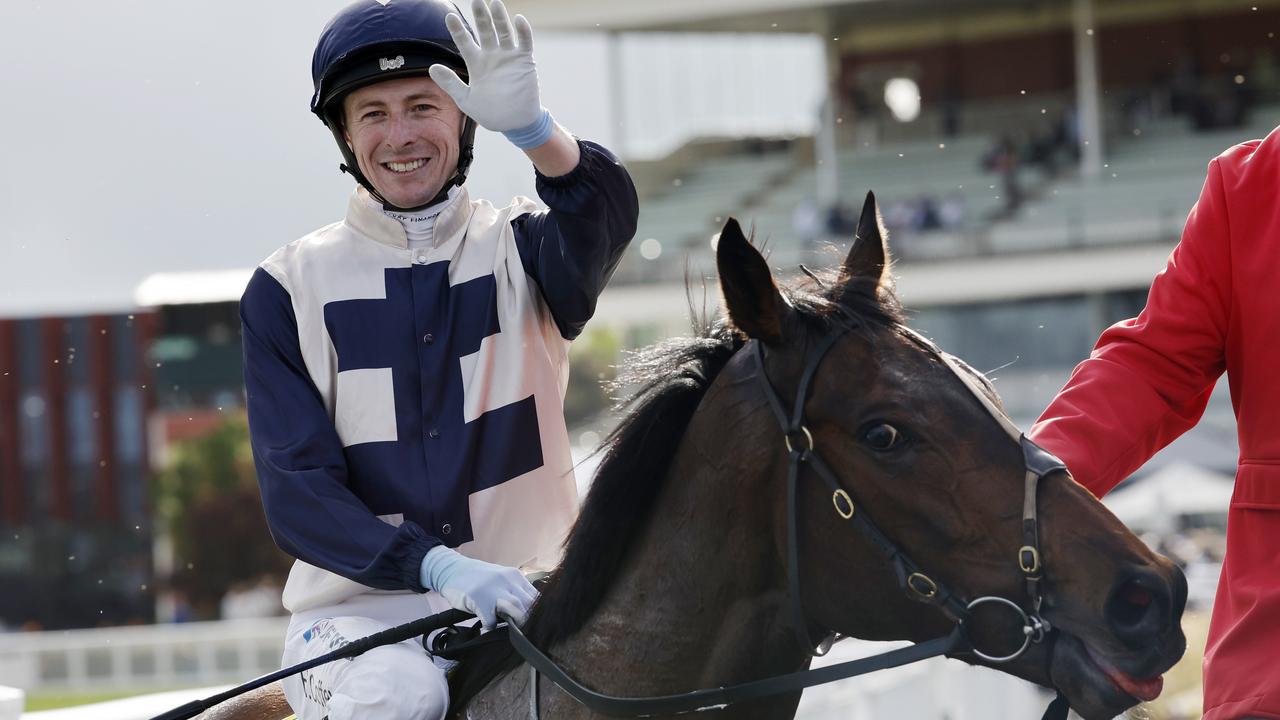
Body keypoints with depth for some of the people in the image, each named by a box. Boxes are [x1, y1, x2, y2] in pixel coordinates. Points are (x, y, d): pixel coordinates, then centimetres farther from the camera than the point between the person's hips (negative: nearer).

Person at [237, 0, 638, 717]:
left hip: (523, 596, 2)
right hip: (360, 606, -2)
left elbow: (603, 214, -20)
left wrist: (529, 125, -43)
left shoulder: (522, 252, 6)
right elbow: (298, 491, -5)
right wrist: (439, 566, -23)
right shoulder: (289, 289, 4)